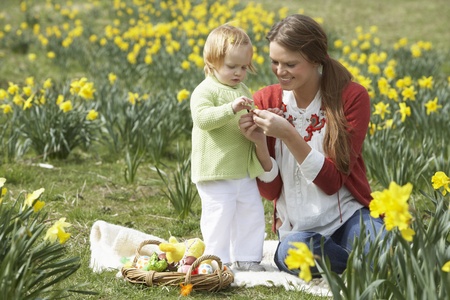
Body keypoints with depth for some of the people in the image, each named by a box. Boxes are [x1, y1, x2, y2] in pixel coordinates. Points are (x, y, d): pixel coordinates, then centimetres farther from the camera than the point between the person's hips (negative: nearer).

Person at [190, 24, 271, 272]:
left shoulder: (243, 91, 15)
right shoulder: (206, 91, -10)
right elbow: (202, 118, -25)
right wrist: (231, 108, -35)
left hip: (245, 171, 8)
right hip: (216, 171, -8)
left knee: (252, 213, 11)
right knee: (219, 216, -7)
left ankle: (246, 258, 22)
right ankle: (218, 259, 5)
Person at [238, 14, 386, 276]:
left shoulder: (352, 97, -7)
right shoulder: (265, 101, -1)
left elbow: (332, 181, -13)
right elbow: (270, 190, 0)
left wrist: (288, 134, -24)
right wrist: (259, 143, -18)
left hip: (349, 215, -2)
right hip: (297, 228, 2)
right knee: (291, 251, -36)